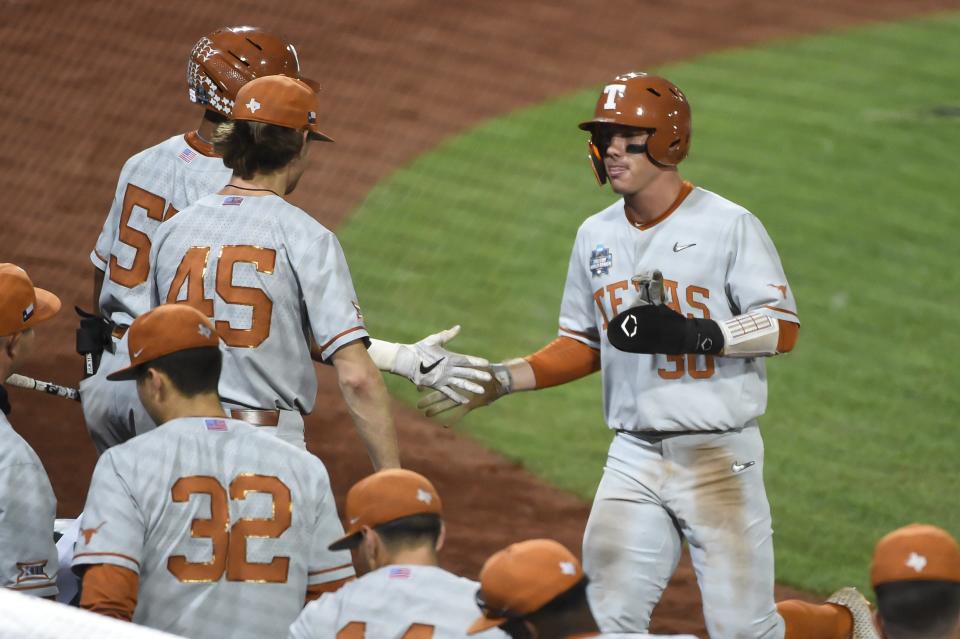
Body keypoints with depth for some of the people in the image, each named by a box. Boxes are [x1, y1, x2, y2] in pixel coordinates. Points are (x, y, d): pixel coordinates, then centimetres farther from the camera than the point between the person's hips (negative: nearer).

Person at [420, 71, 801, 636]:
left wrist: (693, 334, -25)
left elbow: (783, 329, -12)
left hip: (719, 456, -5)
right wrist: (506, 379, 5)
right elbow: (584, 345, 18)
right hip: (634, 456, 5)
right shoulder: (596, 235, 11)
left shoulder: (729, 226, -7)